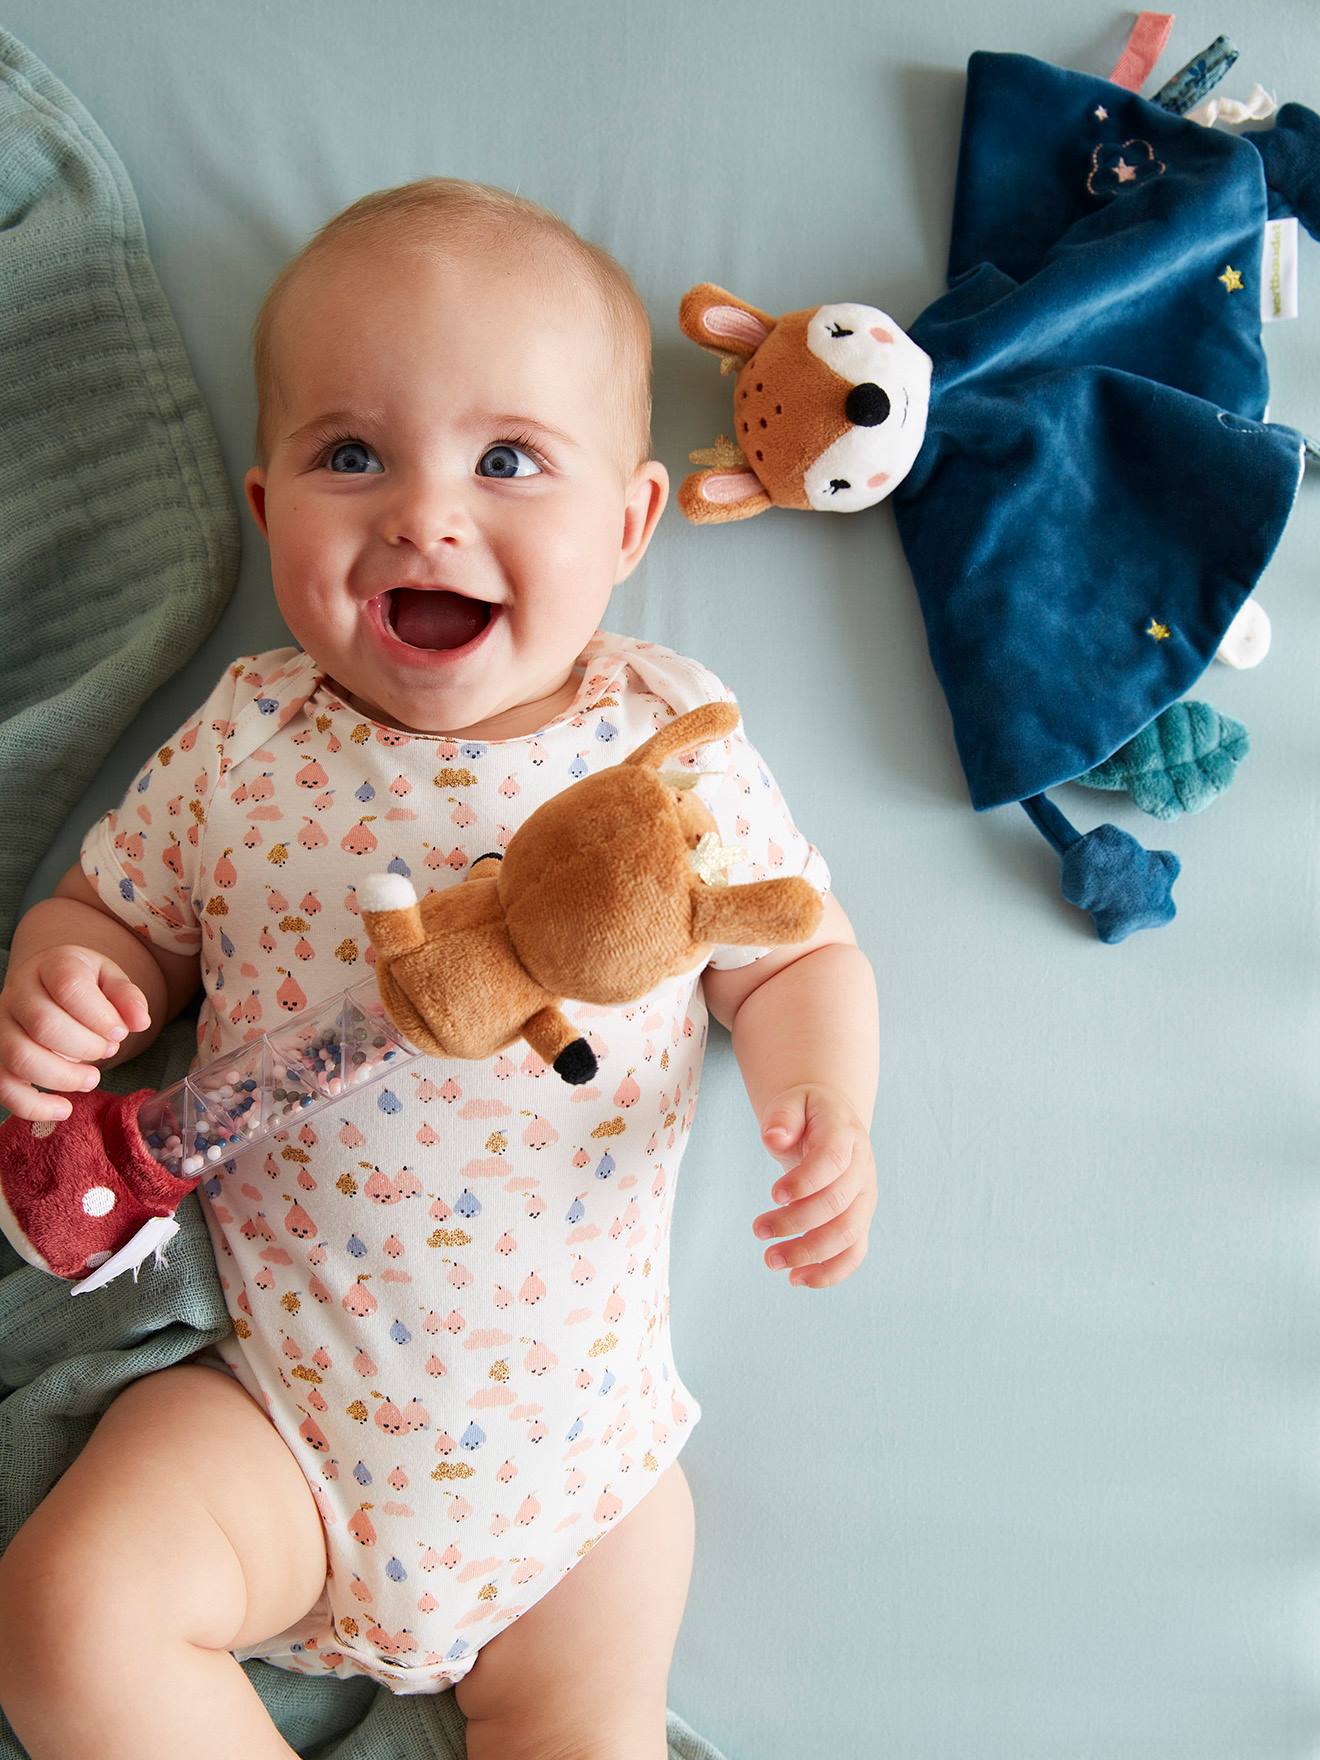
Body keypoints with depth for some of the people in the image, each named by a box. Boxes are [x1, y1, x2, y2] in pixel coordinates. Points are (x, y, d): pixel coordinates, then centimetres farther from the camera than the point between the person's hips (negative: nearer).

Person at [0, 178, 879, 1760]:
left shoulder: (673, 743, -5)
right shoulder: (247, 741, -4)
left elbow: (794, 954, 3)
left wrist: (823, 1106, -17)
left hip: (573, 1419, 0)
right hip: (277, 1390, 1)